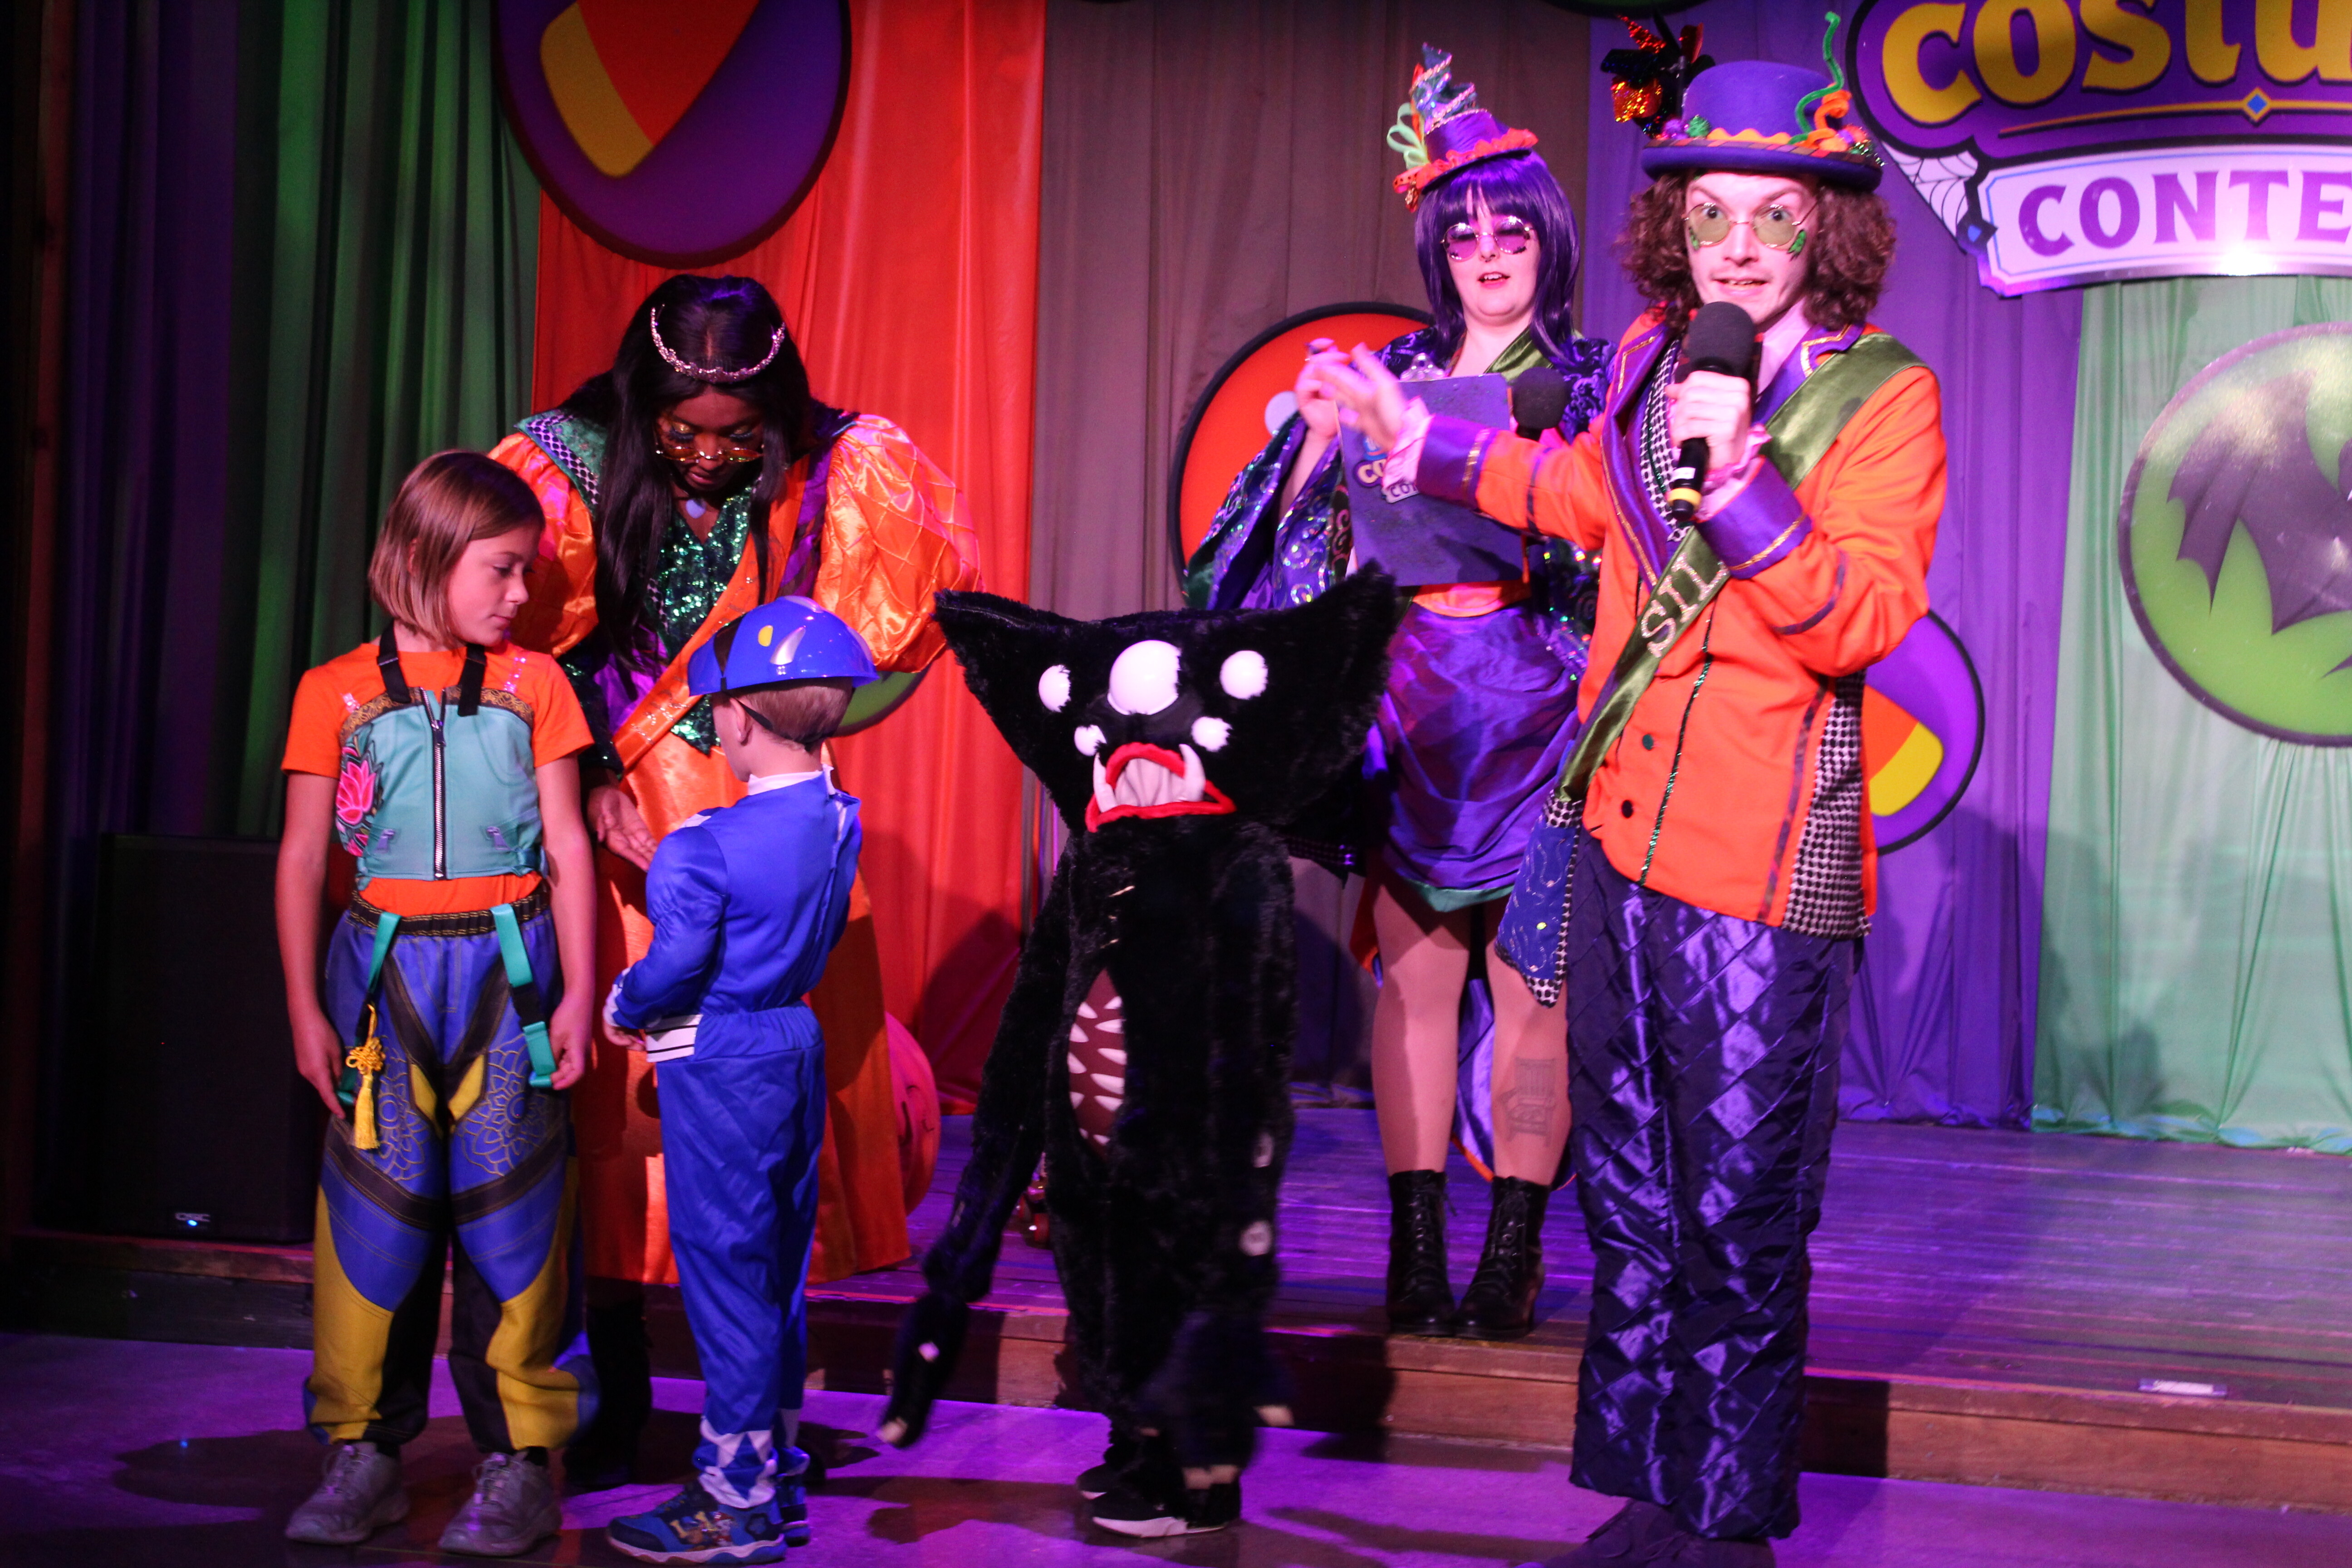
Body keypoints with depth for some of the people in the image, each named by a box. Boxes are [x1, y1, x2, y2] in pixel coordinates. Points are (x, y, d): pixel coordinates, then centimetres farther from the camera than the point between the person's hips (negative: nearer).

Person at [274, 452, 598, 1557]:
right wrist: (304, 1005, 1)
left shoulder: (533, 684, 7)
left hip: (506, 970, 0)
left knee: (509, 1206, -1)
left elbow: (567, 844, 6)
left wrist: (576, 993, 0)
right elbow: (302, 857, 6)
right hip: (384, 973, 0)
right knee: (374, 1204, 1)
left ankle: (519, 1460, 7)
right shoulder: (337, 691, 5)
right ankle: (366, 1452, 12)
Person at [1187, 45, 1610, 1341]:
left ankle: (1515, 1248, 3)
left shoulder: (1593, 382, 6)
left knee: (1529, 983, -4)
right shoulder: (1393, 373, 13)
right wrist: (1322, 431, -6)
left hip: (1537, 704, -2)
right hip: (1409, 699, 2)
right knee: (1415, 972, 1)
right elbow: (1312, 528, 11)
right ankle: (1416, 1246, 6)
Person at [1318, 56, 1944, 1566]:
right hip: (1620, 830, 7)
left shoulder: (1884, 396, -8)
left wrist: (1738, 474, -26)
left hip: (1763, 869, -6)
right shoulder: (1650, 358, 9)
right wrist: (1417, 438, 33)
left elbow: (1864, 619, -19)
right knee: (1631, 1201, 14)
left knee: (1740, 1221, -1)